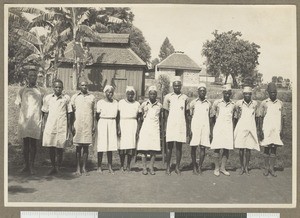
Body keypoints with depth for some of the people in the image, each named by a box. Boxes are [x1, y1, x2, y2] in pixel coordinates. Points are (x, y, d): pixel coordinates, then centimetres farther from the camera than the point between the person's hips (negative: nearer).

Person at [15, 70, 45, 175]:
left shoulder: (41, 91, 8)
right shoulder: (22, 91, 11)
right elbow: (19, 105, 13)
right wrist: (26, 111, 0)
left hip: (36, 120, -1)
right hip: (24, 119, 1)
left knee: (33, 143, 0)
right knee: (25, 143, 4)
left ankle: (32, 166, 5)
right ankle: (26, 165, 12)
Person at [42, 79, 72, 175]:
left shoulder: (66, 98, 3)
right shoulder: (47, 98, 7)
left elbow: (69, 114, 7)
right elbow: (45, 113, 13)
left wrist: (69, 128, 6)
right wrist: (44, 127, 9)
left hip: (62, 127, -1)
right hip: (50, 126, 2)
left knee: (59, 149, 0)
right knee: (50, 148, 4)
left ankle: (58, 168, 13)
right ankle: (53, 167, 19)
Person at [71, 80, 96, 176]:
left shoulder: (92, 97, 10)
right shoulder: (75, 97, 6)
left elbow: (93, 112, 12)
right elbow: (72, 112, 6)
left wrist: (93, 126, 8)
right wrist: (72, 125, -1)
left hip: (88, 125, 1)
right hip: (78, 124, -1)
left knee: (86, 146, 3)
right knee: (78, 147, 1)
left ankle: (84, 168, 9)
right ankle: (78, 168, 6)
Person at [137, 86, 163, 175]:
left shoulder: (159, 105, 8)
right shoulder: (144, 104, 5)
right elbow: (140, 118, 11)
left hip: (155, 129, 1)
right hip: (145, 128, -1)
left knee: (153, 149, -2)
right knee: (144, 149, -4)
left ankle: (151, 168, 6)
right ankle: (144, 168, 3)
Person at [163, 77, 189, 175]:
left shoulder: (185, 97, 10)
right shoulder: (168, 97, 5)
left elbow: (186, 113, 13)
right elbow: (166, 113, 7)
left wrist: (187, 127, 11)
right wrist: (165, 126, 2)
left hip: (181, 124, 2)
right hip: (171, 124, -1)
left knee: (179, 146, 3)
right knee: (169, 146, 0)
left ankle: (177, 167, 10)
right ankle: (168, 167, 8)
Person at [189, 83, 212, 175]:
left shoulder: (208, 104, 12)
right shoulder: (193, 103, 5)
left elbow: (209, 118, 15)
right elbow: (189, 117, 5)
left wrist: (210, 131, 10)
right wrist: (189, 130, -3)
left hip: (205, 127, 2)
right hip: (195, 127, -2)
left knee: (203, 147, 0)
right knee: (193, 147, -3)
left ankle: (200, 167, 8)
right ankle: (194, 167, 7)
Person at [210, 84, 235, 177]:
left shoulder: (233, 104, 10)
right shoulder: (217, 103, 1)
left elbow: (233, 118, 17)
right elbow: (212, 116, 6)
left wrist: (233, 130, 14)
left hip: (229, 128, 3)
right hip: (218, 127, -3)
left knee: (227, 148, 1)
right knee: (217, 148, -4)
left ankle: (223, 168, 12)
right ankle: (216, 168, 6)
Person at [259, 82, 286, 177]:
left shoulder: (280, 103, 7)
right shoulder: (264, 103, 1)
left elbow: (283, 118, 10)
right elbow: (261, 118, 2)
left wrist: (282, 130, 4)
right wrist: (261, 131, -3)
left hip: (277, 129, 2)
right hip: (266, 129, -2)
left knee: (274, 149, 4)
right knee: (266, 148, 3)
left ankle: (272, 168, 10)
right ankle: (266, 167, 12)